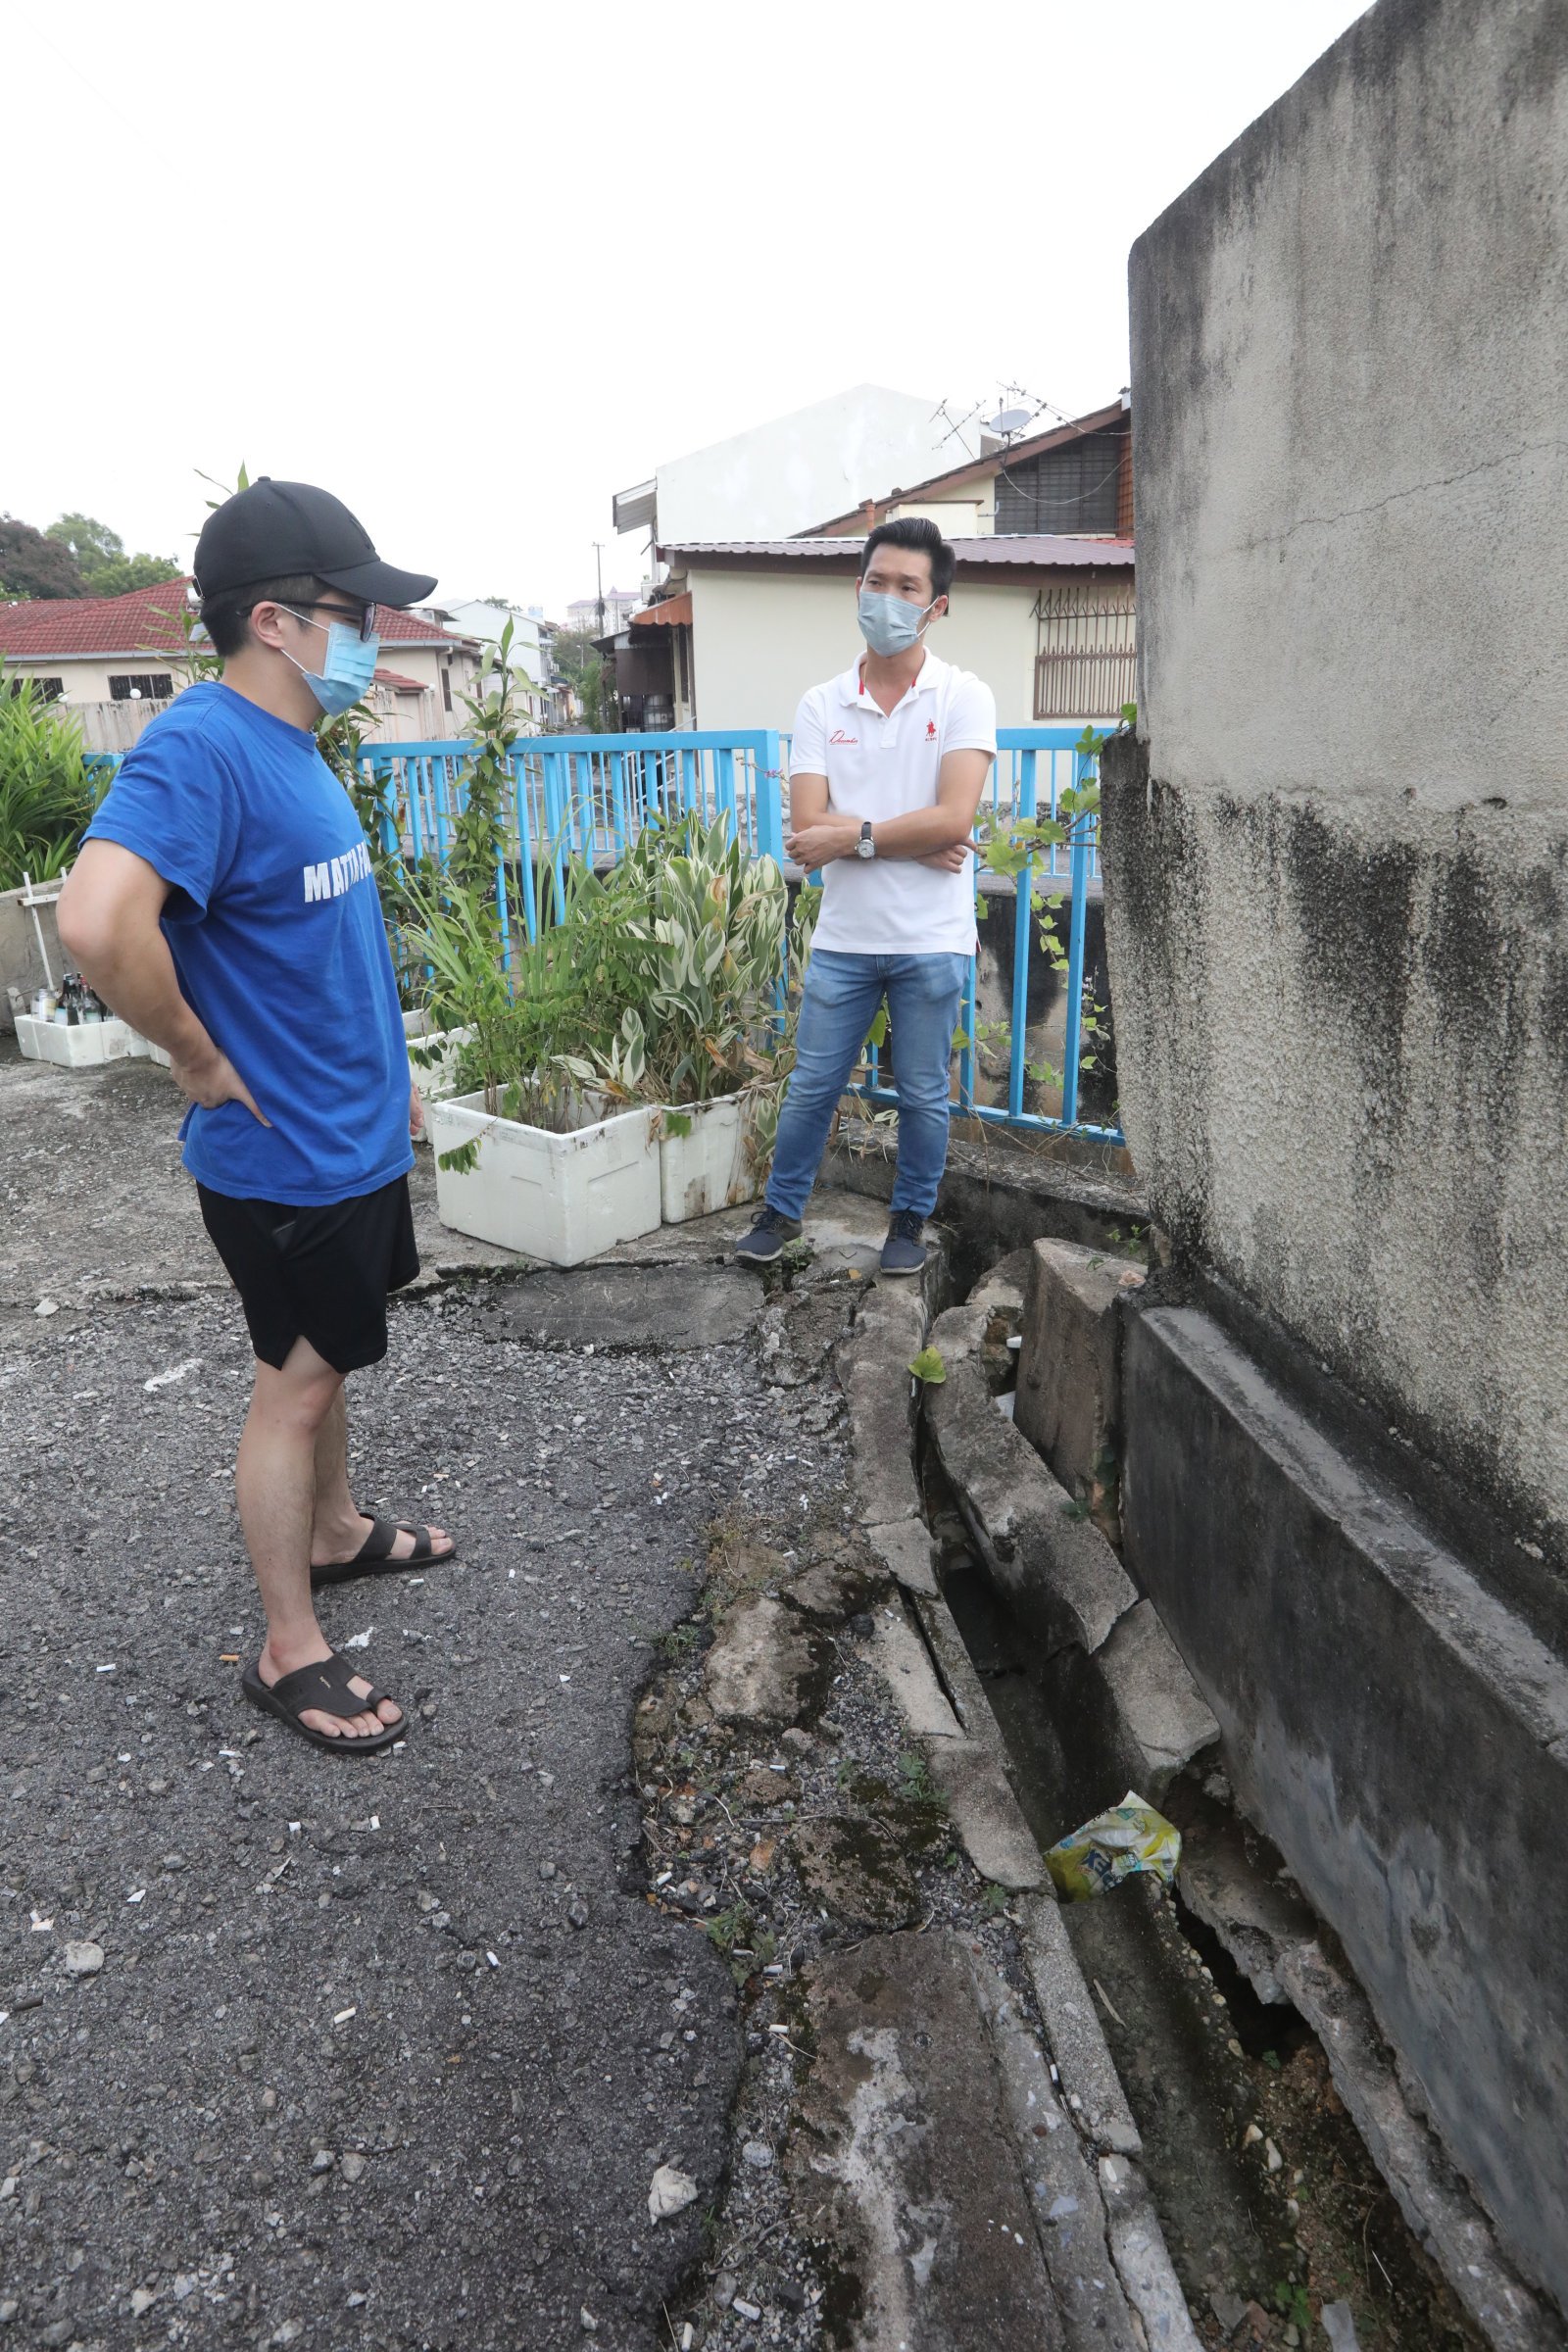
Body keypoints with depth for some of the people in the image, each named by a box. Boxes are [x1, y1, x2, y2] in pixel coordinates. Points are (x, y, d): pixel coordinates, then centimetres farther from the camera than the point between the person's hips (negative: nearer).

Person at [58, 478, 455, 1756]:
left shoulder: (295, 747, 9)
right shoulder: (201, 750, -23)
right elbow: (98, 921, -39)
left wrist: (383, 1066, 19)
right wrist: (205, 1063, -26)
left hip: (354, 1134, 9)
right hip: (285, 1157, -9)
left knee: (324, 1357, 24)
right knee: (297, 1384, 4)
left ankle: (336, 1532, 45)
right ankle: (292, 1652, 22)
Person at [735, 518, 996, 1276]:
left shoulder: (963, 699, -4)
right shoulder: (821, 706, 3)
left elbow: (953, 821, -16)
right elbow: (808, 828, -8)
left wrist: (850, 834, -14)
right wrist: (910, 841, -15)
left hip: (931, 939, -2)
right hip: (843, 937, 2)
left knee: (922, 1096, 10)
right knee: (810, 1088, 10)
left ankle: (910, 1220, 29)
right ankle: (782, 1210, 29)